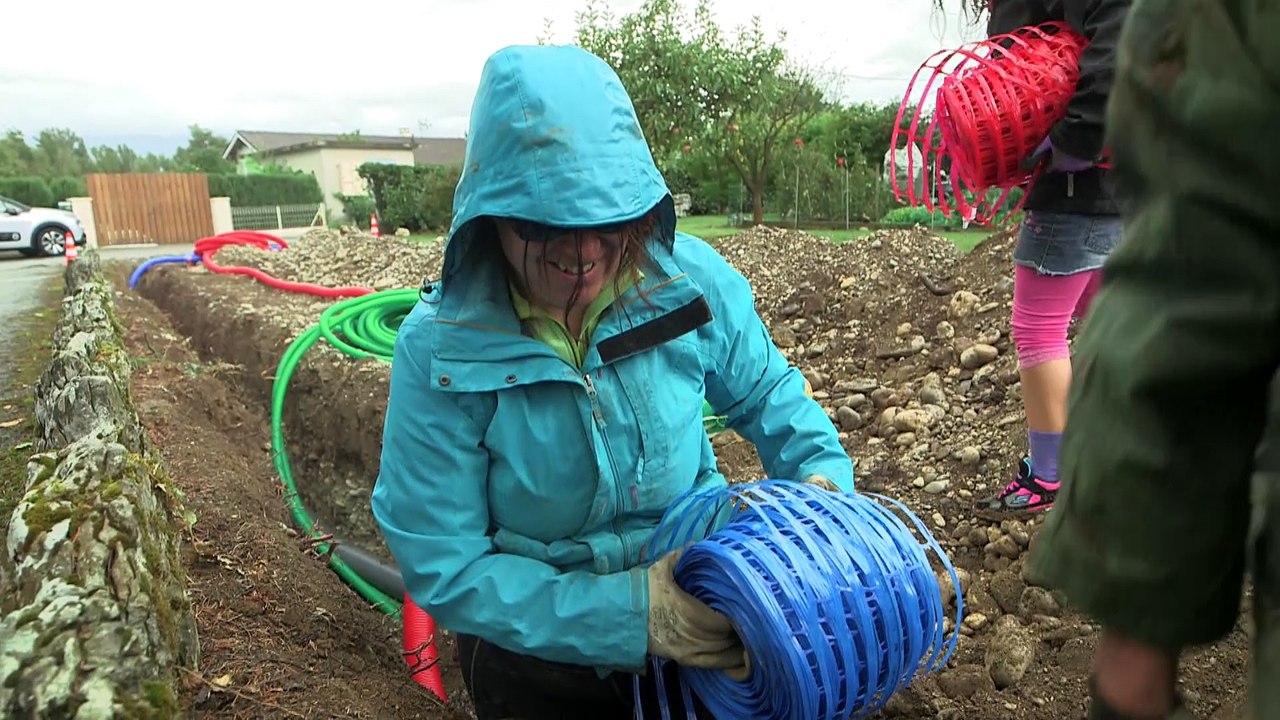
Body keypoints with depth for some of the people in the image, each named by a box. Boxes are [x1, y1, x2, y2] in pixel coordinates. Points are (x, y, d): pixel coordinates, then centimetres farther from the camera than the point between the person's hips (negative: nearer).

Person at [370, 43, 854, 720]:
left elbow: (766, 390, 1)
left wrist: (823, 474, -17)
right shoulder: (439, 352, -25)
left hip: (701, 611, 3)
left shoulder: (691, 278, -18)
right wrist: (631, 613, -30)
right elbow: (444, 568, -22)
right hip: (538, 655, -2)